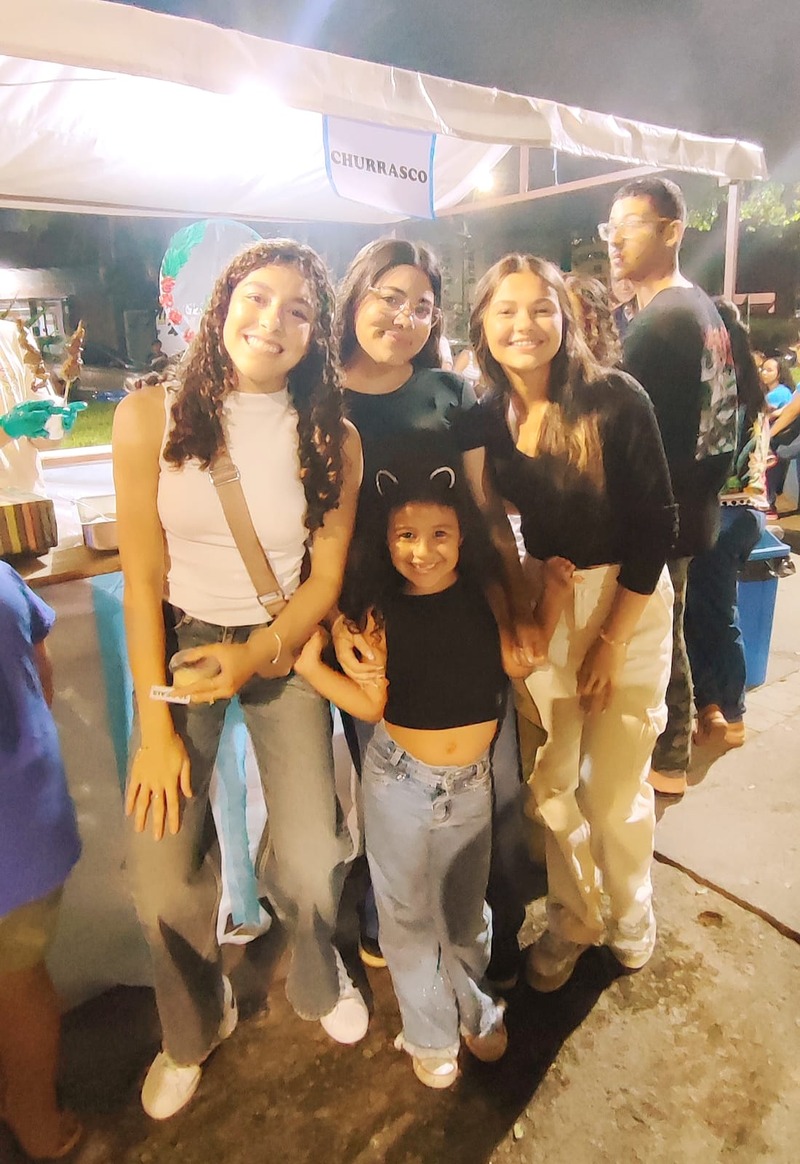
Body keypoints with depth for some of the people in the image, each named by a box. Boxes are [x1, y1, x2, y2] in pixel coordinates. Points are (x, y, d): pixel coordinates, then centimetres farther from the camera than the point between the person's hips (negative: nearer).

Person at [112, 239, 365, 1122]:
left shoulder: (333, 441, -6)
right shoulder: (150, 417, -10)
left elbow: (326, 576, -1)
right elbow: (141, 577, -9)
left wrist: (255, 655, -17)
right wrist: (156, 726, -9)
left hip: (282, 645, 1)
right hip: (178, 643, 0)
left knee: (311, 859, -2)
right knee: (163, 873, -3)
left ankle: (317, 980, 36)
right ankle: (194, 1027, 32)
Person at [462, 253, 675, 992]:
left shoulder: (615, 400, -13)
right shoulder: (481, 421, -4)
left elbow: (656, 524, -11)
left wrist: (611, 639, -11)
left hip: (627, 605, -2)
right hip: (537, 614, 3)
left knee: (615, 788, 6)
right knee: (545, 784, 7)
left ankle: (630, 916, 38)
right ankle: (573, 919, 36)